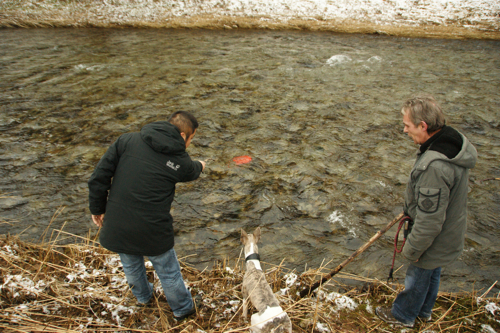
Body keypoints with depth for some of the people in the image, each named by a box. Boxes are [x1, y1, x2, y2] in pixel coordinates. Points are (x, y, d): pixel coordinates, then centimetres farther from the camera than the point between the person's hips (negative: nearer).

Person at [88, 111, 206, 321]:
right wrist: (200, 166, 40)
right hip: (152, 231, -3)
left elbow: (99, 176, -5)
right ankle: (182, 308, 44)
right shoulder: (180, 161, -9)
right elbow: (191, 173, 15)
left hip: (117, 227, 4)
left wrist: (97, 208, 8)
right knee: (168, 272, 21)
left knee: (131, 265, 30)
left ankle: (143, 296, 58)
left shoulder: (127, 141, -4)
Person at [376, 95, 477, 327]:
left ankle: (402, 315, 41)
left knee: (417, 277, 16)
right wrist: (411, 208, 20)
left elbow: (430, 219, -32)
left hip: (434, 241, -9)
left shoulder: (434, 166, -40)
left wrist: (412, 249, -17)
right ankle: (424, 310, 52)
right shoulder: (453, 141, -8)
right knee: (432, 274, 28)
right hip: (449, 231, 9)